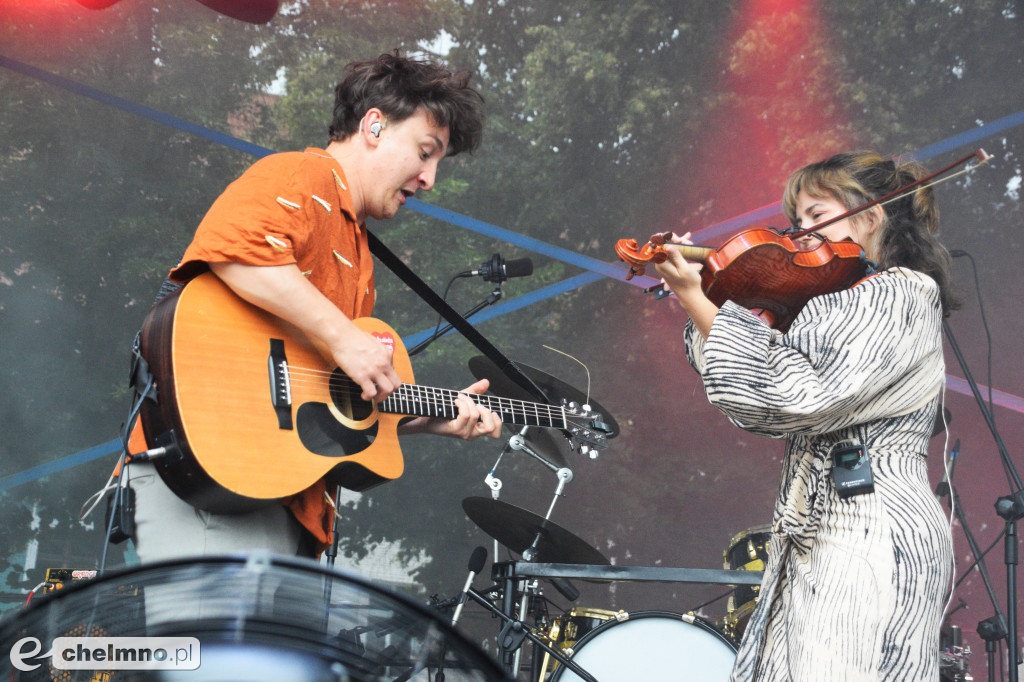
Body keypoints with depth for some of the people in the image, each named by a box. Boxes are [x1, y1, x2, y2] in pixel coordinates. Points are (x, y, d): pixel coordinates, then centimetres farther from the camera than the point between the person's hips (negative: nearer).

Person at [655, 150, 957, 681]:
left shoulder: (902, 295, -8)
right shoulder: (836, 306, 20)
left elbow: (799, 396, -21)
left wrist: (698, 302, -17)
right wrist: (694, 300, 7)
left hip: (870, 538, -9)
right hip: (817, 539, 9)